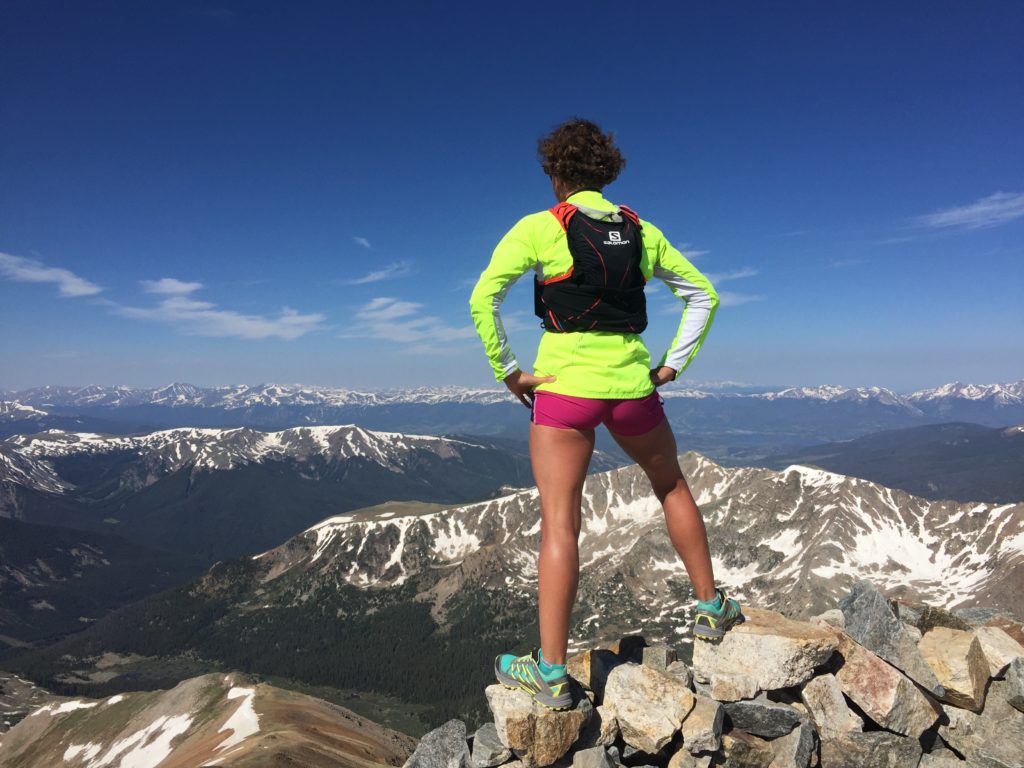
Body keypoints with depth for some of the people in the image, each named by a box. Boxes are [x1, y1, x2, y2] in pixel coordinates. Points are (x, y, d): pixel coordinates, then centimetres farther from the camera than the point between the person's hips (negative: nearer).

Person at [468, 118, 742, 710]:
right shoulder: (641, 231, 9)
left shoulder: (540, 228, -3)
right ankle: (712, 608, 38)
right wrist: (673, 364, 13)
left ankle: (552, 673, 5)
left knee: (560, 524, 0)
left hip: (564, 385, -3)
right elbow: (703, 294, 13)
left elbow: (483, 299, -13)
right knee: (672, 486, 26)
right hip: (632, 384, 4)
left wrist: (507, 370, -6)